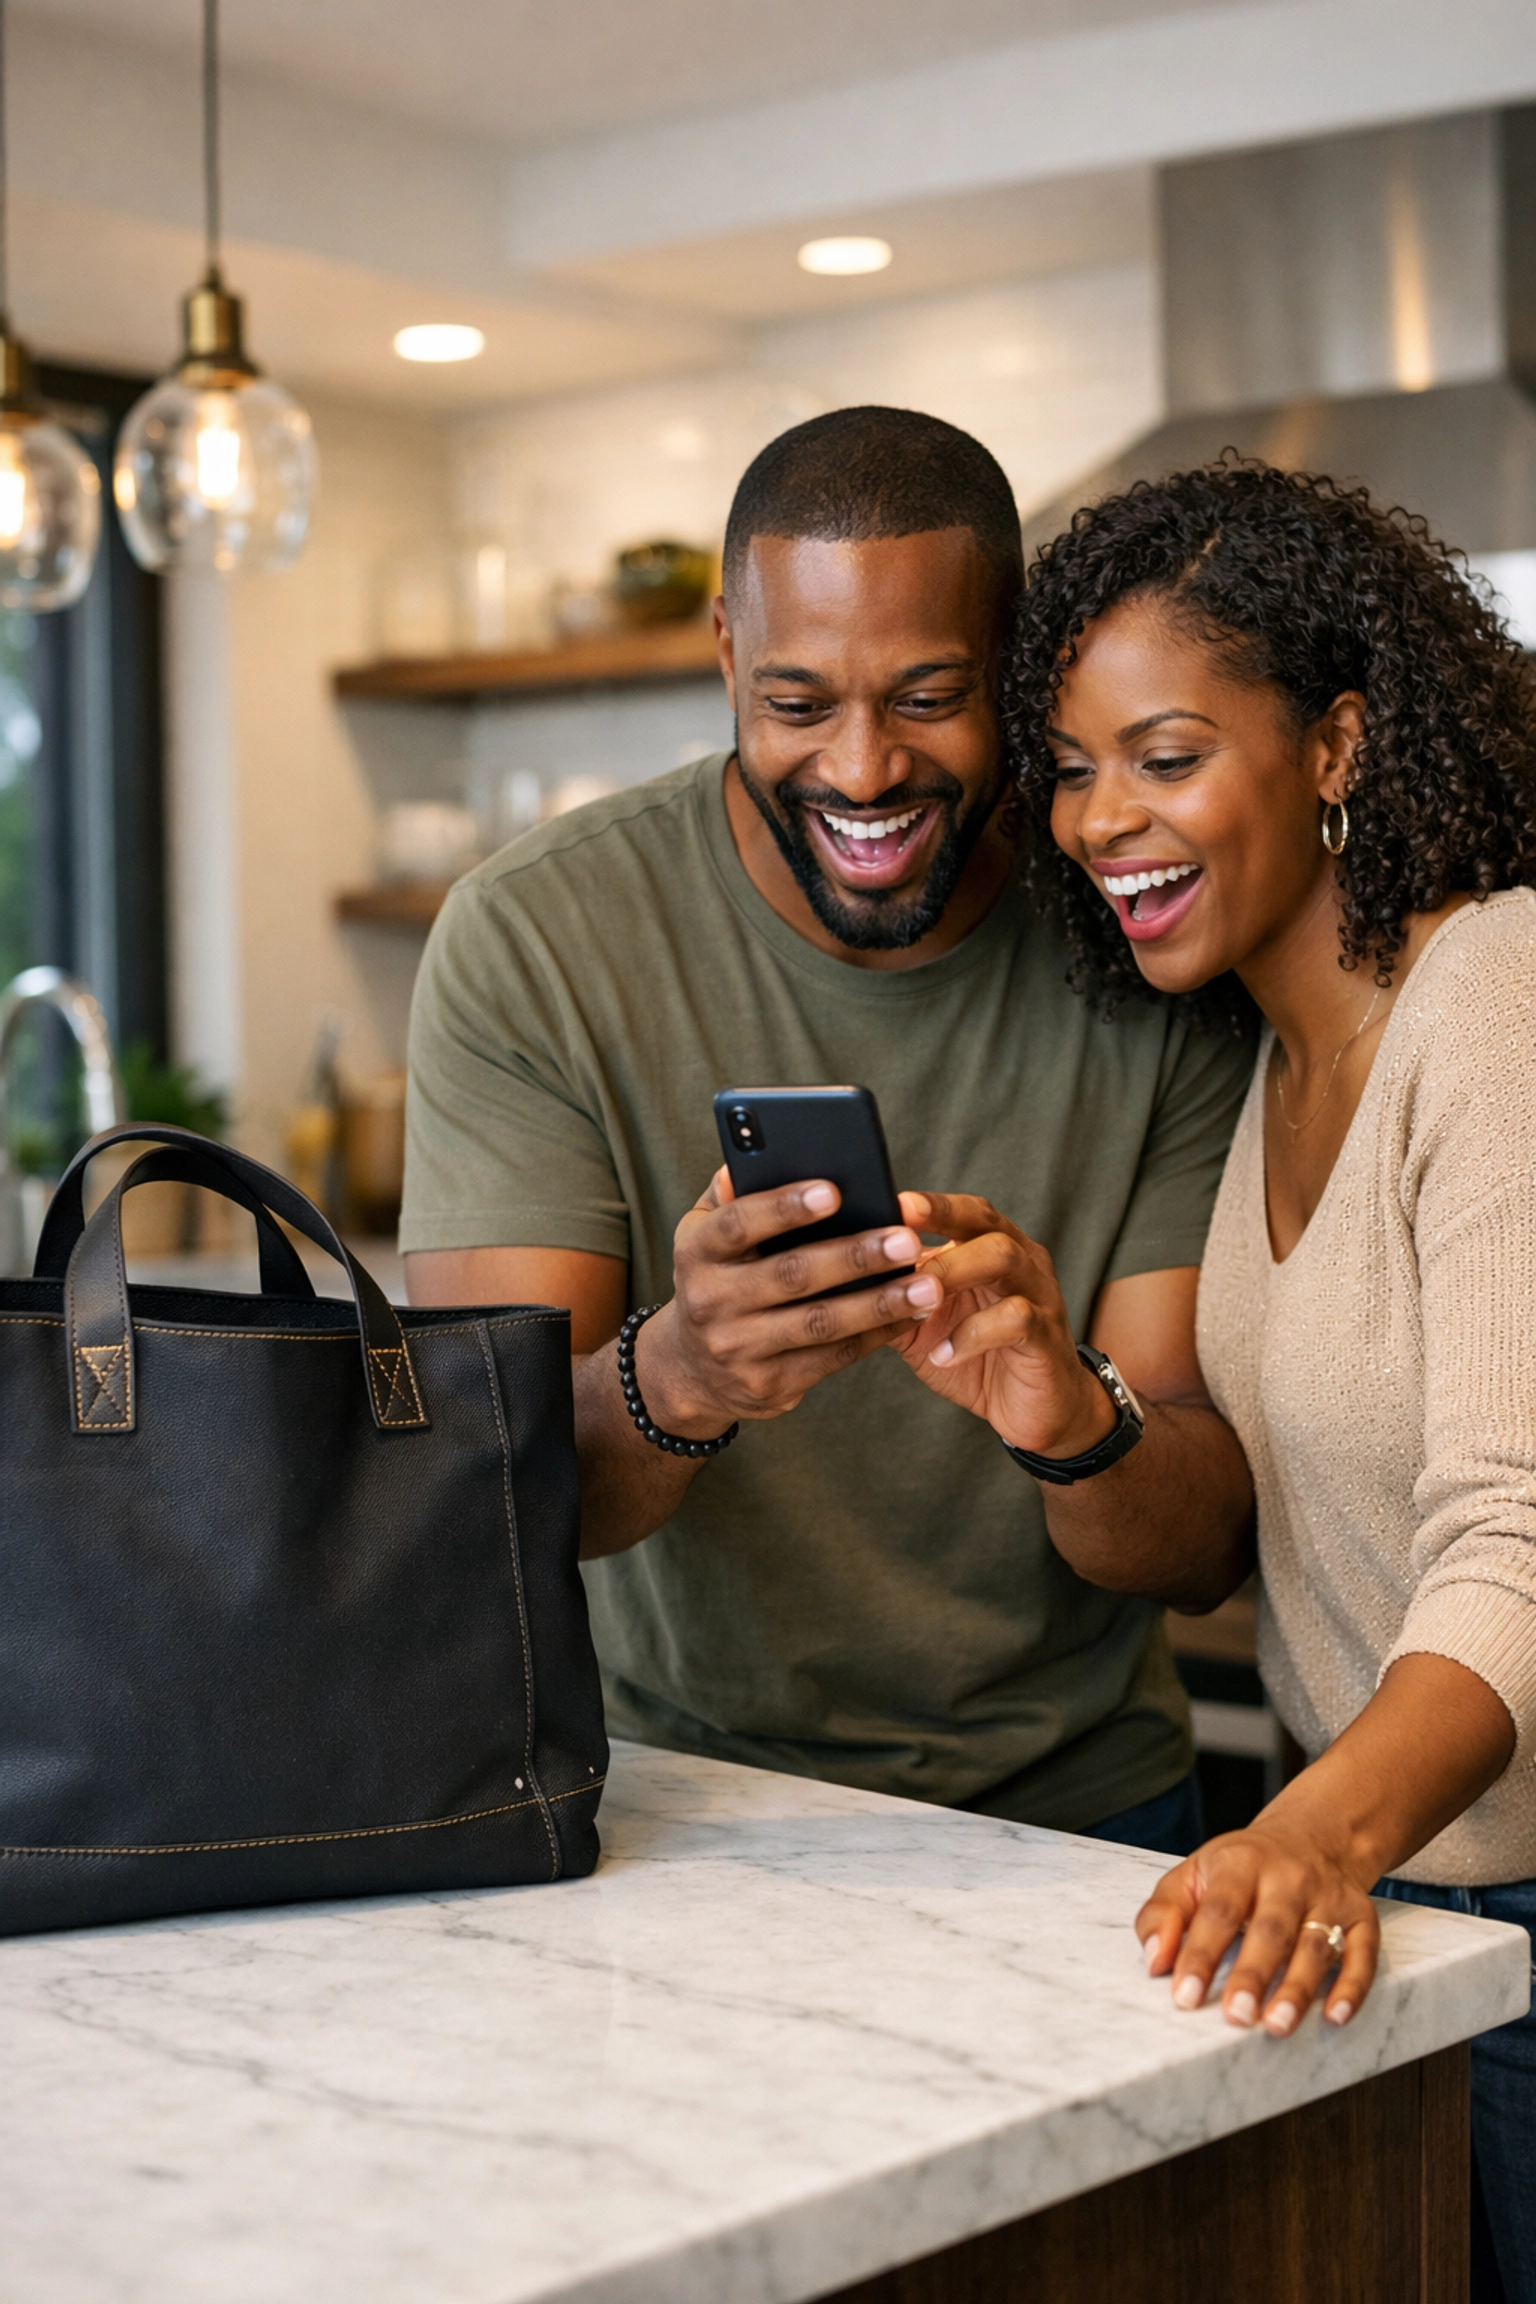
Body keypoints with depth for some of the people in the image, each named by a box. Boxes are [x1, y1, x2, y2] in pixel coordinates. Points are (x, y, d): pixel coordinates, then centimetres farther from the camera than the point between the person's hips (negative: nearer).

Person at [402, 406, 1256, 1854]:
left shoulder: (1155, 952, -7)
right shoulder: (534, 941, -10)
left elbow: (1205, 1550, -10)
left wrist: (1072, 1418, -31)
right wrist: (673, 1380, -36)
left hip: (1080, 1804, 1)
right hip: (688, 1802, -1)